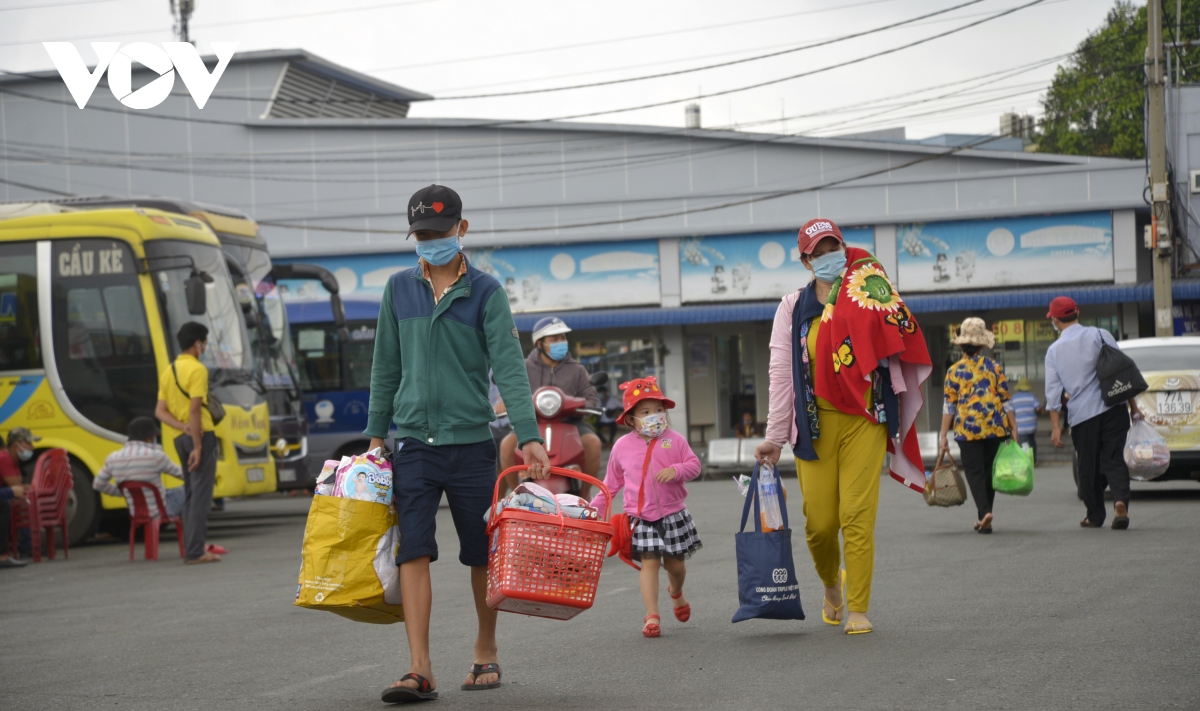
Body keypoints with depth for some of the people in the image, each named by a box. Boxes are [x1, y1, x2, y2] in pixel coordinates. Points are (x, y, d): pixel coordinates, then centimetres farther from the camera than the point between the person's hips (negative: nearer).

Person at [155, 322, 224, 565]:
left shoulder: (168, 372, 14)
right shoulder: (197, 369, -10)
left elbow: (160, 412, 8)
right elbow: (194, 410, -18)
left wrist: (183, 428, -4)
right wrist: (197, 446, -18)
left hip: (181, 438, 8)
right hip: (201, 436, -8)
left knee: (191, 493, 14)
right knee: (201, 494, -6)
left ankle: (193, 546, 16)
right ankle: (195, 552, -9)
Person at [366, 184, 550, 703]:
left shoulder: (485, 292, -1)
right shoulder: (399, 289, 8)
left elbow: (509, 367, -9)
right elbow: (386, 367, 14)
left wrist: (528, 437, -18)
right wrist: (376, 434, 12)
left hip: (471, 441, -2)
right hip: (414, 442, 2)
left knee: (483, 555, 7)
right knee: (413, 552, -8)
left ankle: (486, 654, 24)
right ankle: (420, 671, -10)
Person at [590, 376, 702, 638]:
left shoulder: (674, 440, 1)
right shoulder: (623, 446, 5)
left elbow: (694, 465, 0)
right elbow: (611, 482, 15)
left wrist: (676, 470, -20)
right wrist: (595, 507, 14)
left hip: (672, 513, 0)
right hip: (640, 517, 0)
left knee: (675, 563, 9)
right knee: (649, 562, -9)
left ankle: (676, 593, 43)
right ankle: (652, 616, -8)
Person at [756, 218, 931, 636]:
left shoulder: (869, 297, 6)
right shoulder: (793, 309, 7)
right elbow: (781, 375, 5)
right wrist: (775, 437, 3)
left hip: (862, 422, -1)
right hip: (815, 424, 1)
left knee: (858, 516, -8)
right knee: (819, 521, -1)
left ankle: (858, 609, 0)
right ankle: (832, 585, 30)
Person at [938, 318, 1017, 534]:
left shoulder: (954, 371, -1)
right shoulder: (993, 367, 3)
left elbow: (949, 405, -2)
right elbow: (1006, 400, 3)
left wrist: (944, 435, 2)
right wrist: (1013, 427, 8)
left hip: (967, 429, -2)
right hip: (995, 427, 2)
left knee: (974, 471, 1)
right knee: (989, 470, 13)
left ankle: (984, 511, -21)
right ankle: (983, 518, 17)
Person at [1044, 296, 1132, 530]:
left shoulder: (1054, 350, 5)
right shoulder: (1099, 335, 3)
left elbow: (1053, 391, 2)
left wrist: (1056, 426, 4)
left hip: (1082, 414, 0)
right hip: (1112, 408, 0)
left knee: (1088, 466, 12)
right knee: (1114, 458, -1)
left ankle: (1095, 515, 18)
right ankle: (1120, 500, -24)